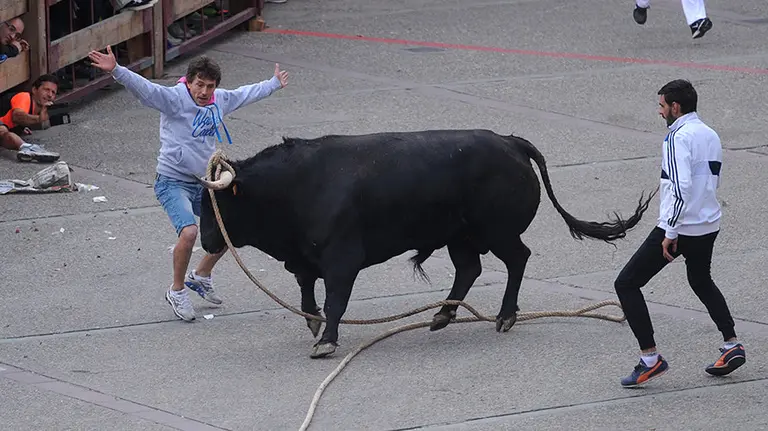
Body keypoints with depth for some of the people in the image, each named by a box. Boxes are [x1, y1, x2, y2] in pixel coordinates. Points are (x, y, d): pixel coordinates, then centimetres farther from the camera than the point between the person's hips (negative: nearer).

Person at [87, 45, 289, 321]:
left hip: (204, 183, 8)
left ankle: (201, 276, 36)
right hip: (173, 182, -8)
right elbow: (144, 88, -31)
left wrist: (274, 83, 41)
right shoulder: (174, 98, -15)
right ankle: (177, 292, -6)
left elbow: (247, 94, 26)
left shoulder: (220, 100, 6)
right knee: (189, 232, -28)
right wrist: (115, 71, -48)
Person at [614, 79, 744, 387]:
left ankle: (650, 358, -7)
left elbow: (680, 187, -24)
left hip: (679, 228, -9)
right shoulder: (711, 135, 11)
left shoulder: (679, 137, -16)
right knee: (701, 281, 33)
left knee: (626, 284, -3)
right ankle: (732, 347, 29)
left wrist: (670, 233, -22)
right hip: (709, 225, 9)